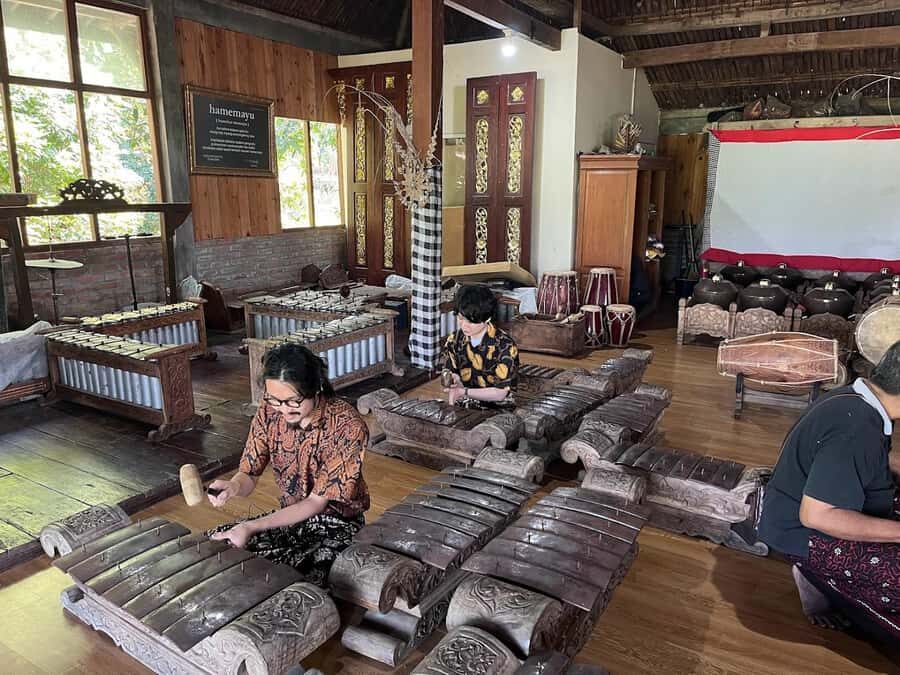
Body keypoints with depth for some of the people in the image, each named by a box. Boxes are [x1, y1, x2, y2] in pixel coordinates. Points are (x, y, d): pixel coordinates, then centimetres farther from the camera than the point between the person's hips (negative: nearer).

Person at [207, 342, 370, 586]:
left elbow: (316, 503, -21)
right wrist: (234, 486, -31)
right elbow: (249, 475, -6)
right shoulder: (270, 410, -10)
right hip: (289, 516, 5)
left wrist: (251, 527, -30)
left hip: (337, 524, -5)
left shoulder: (348, 426, -25)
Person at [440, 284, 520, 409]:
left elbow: (500, 393, -14)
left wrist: (464, 392, -23)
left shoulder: (505, 346, -15)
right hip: (463, 407, 4)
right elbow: (453, 383, 5)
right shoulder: (455, 340, 0)